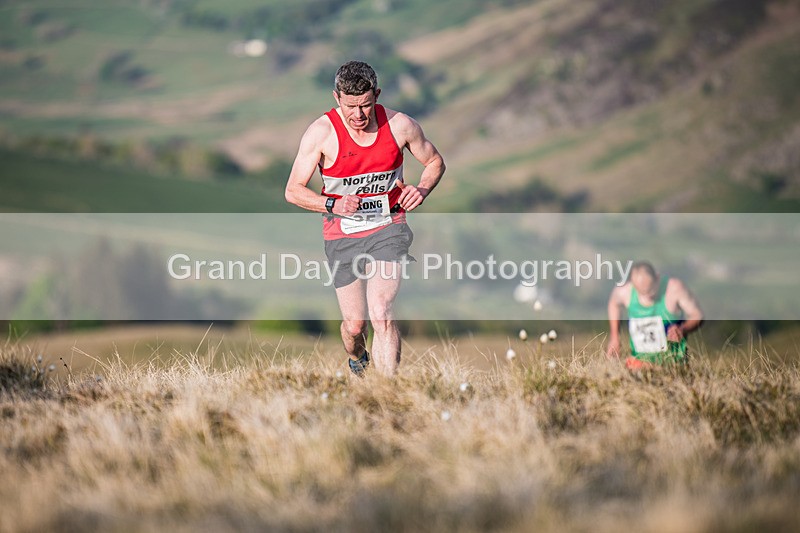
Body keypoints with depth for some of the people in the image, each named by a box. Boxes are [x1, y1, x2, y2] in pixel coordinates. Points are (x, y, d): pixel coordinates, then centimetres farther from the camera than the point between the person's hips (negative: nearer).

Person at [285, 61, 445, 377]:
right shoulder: (322, 132, -13)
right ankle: (356, 360, 44)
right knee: (354, 324, 7)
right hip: (342, 235, 0)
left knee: (381, 314, -20)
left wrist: (422, 190, -10)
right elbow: (293, 191, -8)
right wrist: (333, 205, -25)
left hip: (388, 229, 0)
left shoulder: (400, 125, -8)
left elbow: (435, 162, 10)